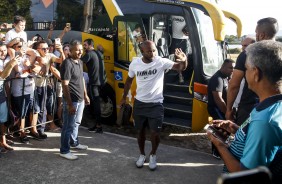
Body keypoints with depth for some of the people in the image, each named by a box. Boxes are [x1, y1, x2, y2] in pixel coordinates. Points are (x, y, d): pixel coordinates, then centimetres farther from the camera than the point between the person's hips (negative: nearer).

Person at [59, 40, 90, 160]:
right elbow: (65, 85, -22)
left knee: (76, 123, 22)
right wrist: (70, 104, -23)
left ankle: (74, 143, 40)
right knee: (69, 125, 0)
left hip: (80, 99, 9)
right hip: (72, 100, -9)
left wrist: (85, 95, 20)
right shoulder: (67, 64, -20)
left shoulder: (80, 62, 8)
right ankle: (64, 151, 11)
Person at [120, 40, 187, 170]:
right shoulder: (135, 63, -6)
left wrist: (184, 60, -42)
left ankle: (153, 155, 28)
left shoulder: (161, 62, -13)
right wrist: (124, 98, 15)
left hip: (156, 104, -2)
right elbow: (129, 80, 9)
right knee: (141, 131, 15)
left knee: (155, 132, 0)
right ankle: (142, 155, 37)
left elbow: (180, 68, -19)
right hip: (140, 103, 2)